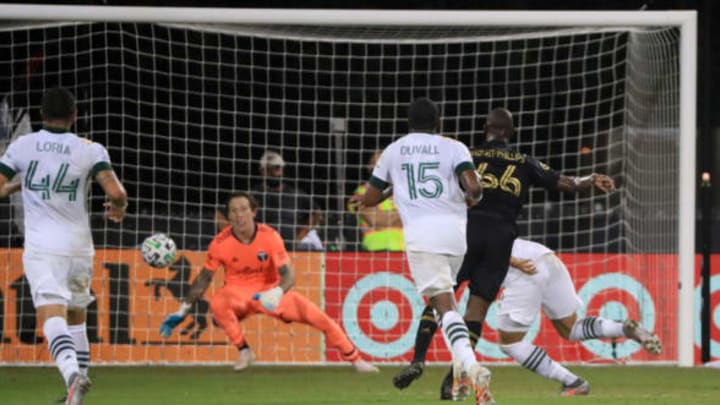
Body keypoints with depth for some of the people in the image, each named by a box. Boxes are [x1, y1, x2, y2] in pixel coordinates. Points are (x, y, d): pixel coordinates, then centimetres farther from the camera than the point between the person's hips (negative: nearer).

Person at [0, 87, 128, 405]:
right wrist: (118, 210, 12)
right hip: (79, 247, 2)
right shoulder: (90, 150, 0)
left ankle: (72, 372, -42)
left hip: (41, 248, -2)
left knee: (52, 315, -18)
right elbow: (117, 194, -10)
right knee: (76, 317, 22)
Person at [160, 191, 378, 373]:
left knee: (319, 317, -11)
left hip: (271, 290, 1)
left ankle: (355, 359, 6)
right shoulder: (220, 243, -16)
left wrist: (277, 293, -43)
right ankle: (243, 351, -17)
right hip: (238, 294, 0)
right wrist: (182, 311, -7)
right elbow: (204, 278, -5)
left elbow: (288, 274, -21)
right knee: (217, 302, -36)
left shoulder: (270, 237, -18)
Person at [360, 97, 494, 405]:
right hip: (455, 230, 2)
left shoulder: (393, 151, 16)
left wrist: (391, 189, 40)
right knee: (445, 295, 25)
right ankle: (461, 368, 14)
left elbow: (368, 200, 20)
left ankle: (471, 367, -34)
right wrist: (473, 198, 17)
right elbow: (473, 187, -6)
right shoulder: (454, 148, 11)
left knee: (444, 304, -12)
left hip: (420, 231, -2)